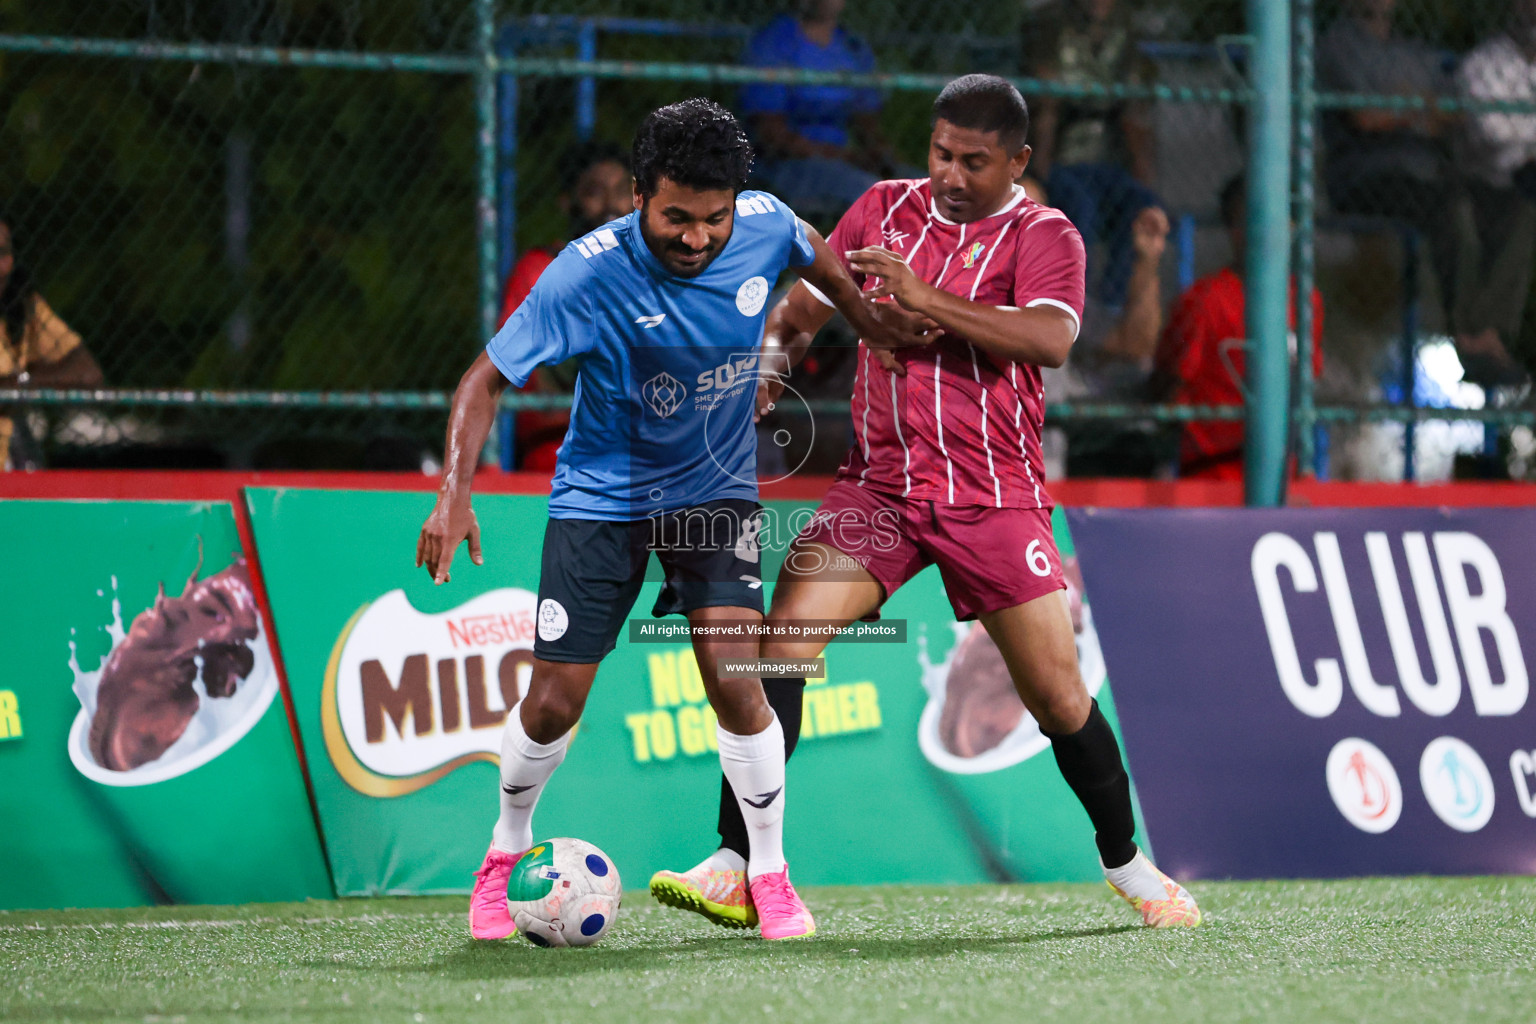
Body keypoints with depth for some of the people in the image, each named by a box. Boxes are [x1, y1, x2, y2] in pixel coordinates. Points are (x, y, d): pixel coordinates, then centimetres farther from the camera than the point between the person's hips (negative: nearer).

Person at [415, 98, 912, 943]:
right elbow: (485, 381, -23)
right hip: (602, 493, -2)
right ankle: (508, 849, 28)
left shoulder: (764, 226, -17)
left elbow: (816, 256, 10)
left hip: (716, 487, 2)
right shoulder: (590, 272, -27)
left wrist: (883, 332, 21)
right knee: (554, 703, -2)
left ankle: (769, 873, 3)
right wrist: (454, 493, -36)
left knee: (734, 681, -16)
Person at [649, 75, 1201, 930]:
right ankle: (735, 869, -17)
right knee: (782, 640, -17)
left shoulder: (1044, 236, -3)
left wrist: (927, 299, -28)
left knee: (1057, 693, -3)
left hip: (995, 496, -2)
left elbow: (1050, 339, -22)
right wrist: (773, 352, -1)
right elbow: (810, 299, 21)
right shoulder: (885, 209, 10)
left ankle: (1130, 869, 20)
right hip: (880, 485, 3)